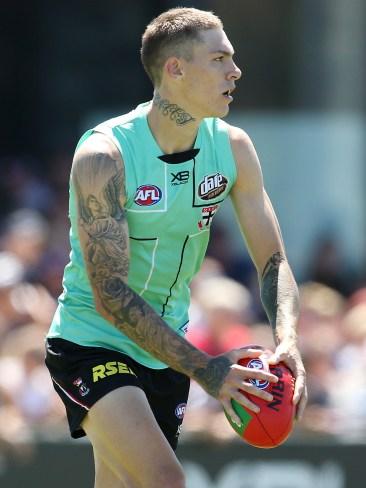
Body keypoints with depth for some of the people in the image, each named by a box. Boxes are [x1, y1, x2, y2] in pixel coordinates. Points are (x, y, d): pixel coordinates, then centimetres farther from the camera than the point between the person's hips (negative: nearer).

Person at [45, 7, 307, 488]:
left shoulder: (233, 148, -3)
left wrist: (287, 343, -21)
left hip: (166, 351, 6)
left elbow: (273, 261, 1)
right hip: (92, 344, -6)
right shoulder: (103, 155, -22)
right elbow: (110, 295, -25)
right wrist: (204, 369, -32)